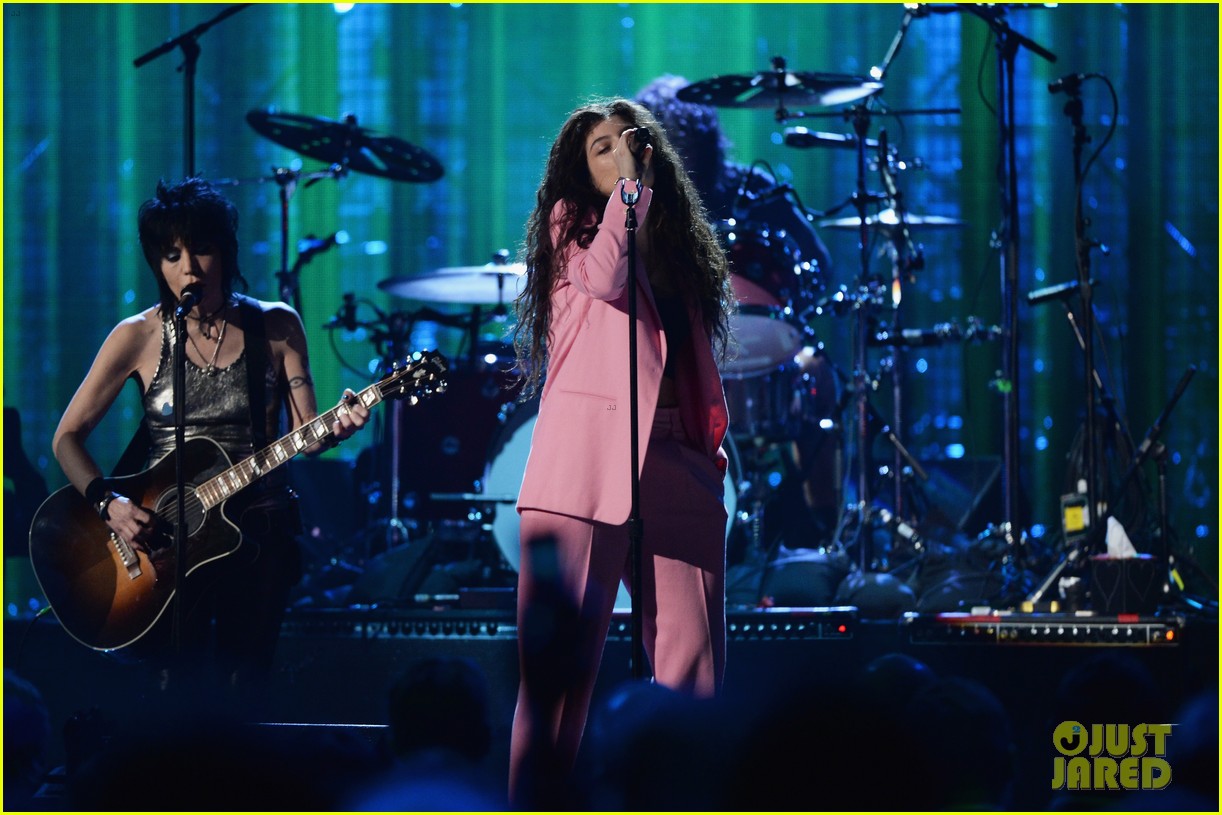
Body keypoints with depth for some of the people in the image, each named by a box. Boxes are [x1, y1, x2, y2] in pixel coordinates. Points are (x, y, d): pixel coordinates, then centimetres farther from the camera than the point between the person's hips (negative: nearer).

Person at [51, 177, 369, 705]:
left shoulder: (275, 328, 2)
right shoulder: (138, 338, -3)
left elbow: (304, 433, 1)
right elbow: (68, 438, -1)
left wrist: (336, 428, -21)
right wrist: (108, 504, -16)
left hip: (259, 530, 1)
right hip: (166, 538, -1)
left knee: (241, 690, -1)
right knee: (177, 687, -9)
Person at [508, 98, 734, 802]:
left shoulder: (678, 242, 23)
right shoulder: (570, 222, 10)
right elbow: (605, 276, -12)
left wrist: (713, 446, 10)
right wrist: (630, 185, -5)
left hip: (675, 465, 5)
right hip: (584, 460, -5)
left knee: (692, 664, -2)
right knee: (560, 658, -8)